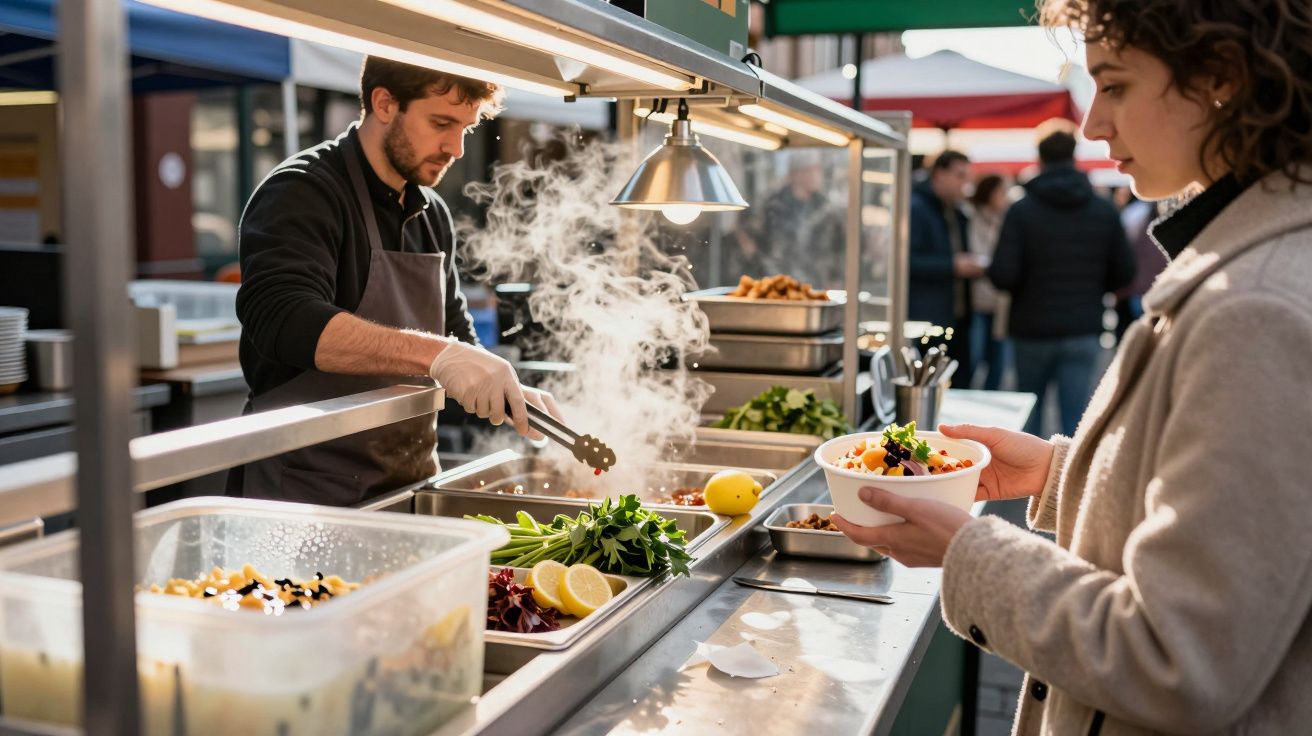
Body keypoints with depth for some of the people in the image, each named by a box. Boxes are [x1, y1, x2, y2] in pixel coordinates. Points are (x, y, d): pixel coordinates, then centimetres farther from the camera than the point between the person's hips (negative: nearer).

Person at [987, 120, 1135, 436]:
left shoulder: (1022, 210, -8)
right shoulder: (1105, 211, 0)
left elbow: (1003, 275, -14)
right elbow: (1123, 273, 3)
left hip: (1033, 329, -1)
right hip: (1084, 330, 1)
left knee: (1029, 413, 16)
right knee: (1076, 418, 0)